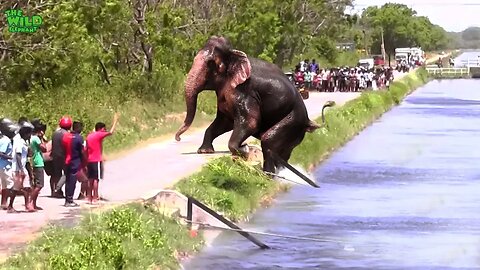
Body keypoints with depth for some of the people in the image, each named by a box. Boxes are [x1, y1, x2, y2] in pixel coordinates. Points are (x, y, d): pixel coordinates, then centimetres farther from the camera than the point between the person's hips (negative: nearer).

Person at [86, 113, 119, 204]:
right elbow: (111, 132, -17)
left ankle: (89, 198, 11)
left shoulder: (89, 136, 15)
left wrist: (86, 162, 19)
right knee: (96, 179, -6)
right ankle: (94, 199, -8)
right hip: (97, 160, -8)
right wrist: (115, 121, -6)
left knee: (90, 179, 10)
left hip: (90, 160, 8)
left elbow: (86, 150, 16)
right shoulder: (99, 135, -8)